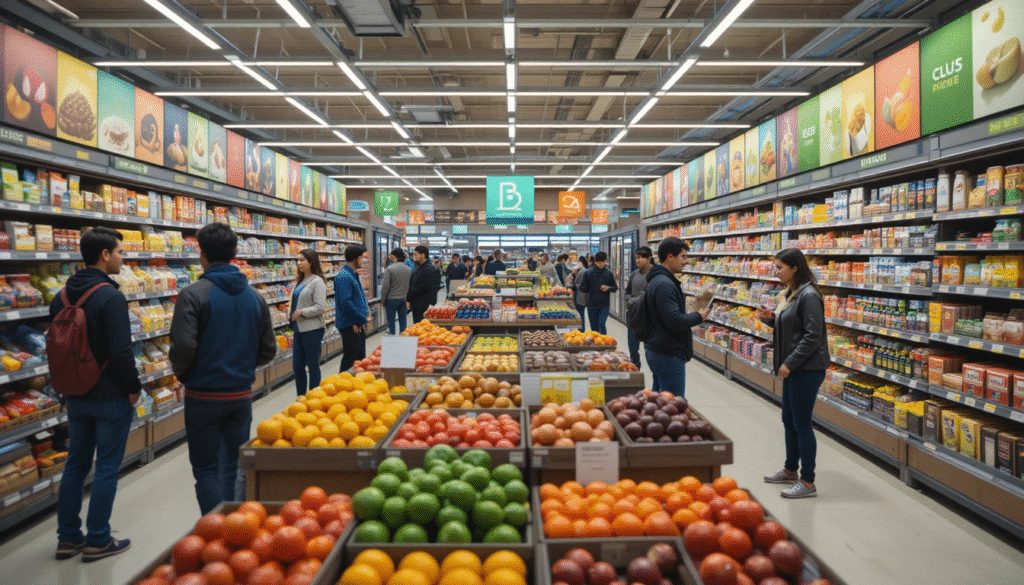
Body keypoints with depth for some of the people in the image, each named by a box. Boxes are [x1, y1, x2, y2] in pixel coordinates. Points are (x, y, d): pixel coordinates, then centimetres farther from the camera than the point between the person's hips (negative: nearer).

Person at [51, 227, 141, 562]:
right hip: (110, 397, -7)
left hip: (76, 396, 8)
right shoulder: (110, 297, -20)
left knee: (75, 465, 17)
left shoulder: (61, 297, 5)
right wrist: (134, 387, -10)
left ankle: (68, 538, 26)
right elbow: (121, 351, -24)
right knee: (107, 468, 4)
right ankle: (97, 542, 13)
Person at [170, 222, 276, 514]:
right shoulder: (254, 296, 4)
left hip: (203, 396, -4)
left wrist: (182, 375, 1)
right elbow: (268, 350, 7)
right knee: (233, 469, 14)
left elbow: (182, 348, -18)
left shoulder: (193, 294, -12)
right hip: (241, 395, 4)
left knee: (206, 470, 8)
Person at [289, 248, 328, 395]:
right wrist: (291, 309, 7)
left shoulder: (317, 282, -12)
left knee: (313, 366, 2)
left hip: (312, 329, -8)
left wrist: (301, 312, -18)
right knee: (297, 365, 12)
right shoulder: (300, 281, 13)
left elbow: (320, 307, -19)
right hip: (299, 328, 8)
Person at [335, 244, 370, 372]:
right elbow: (345, 302, -25)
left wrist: (366, 311, 9)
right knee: (349, 361, -1)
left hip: (359, 324, 10)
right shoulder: (344, 277, -19)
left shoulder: (353, 274, 13)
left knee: (360, 358, 18)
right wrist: (363, 317, -17)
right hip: (351, 326, -10)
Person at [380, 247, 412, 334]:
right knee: (403, 321, 10)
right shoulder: (408, 269, 2)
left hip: (392, 299, -4)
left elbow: (385, 286, -12)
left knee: (391, 322, 5)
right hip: (404, 299, 4)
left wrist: (383, 299, 0)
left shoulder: (390, 268, -13)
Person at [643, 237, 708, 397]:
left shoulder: (658, 280, 15)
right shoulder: (664, 285, -20)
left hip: (656, 350, 11)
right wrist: (699, 316, -10)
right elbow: (675, 322, -26)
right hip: (668, 354, -11)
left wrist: (692, 314, 12)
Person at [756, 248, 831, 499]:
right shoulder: (789, 294, 12)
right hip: (793, 368, 10)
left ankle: (808, 483, 9)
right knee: (789, 420, 19)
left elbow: (812, 336, -21)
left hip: (807, 369, -10)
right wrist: (770, 318, 4)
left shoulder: (809, 296, -18)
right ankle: (791, 470, 35)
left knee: (801, 424, -2)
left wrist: (790, 363, -20)